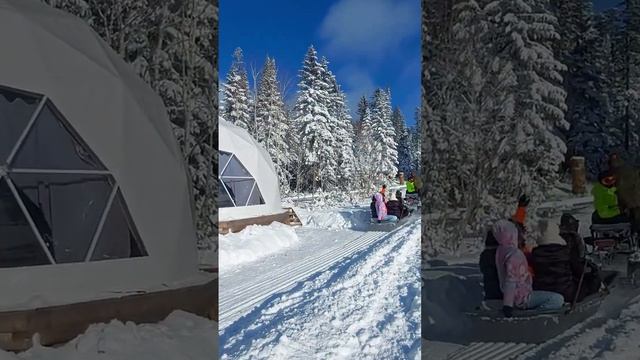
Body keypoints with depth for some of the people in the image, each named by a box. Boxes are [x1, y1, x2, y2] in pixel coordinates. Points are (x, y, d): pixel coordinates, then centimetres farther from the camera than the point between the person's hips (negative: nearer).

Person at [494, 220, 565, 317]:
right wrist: (508, 305, -31)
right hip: (521, 298, -9)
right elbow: (511, 280, -30)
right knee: (559, 299, -16)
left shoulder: (499, 251, 2)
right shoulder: (514, 254, -25)